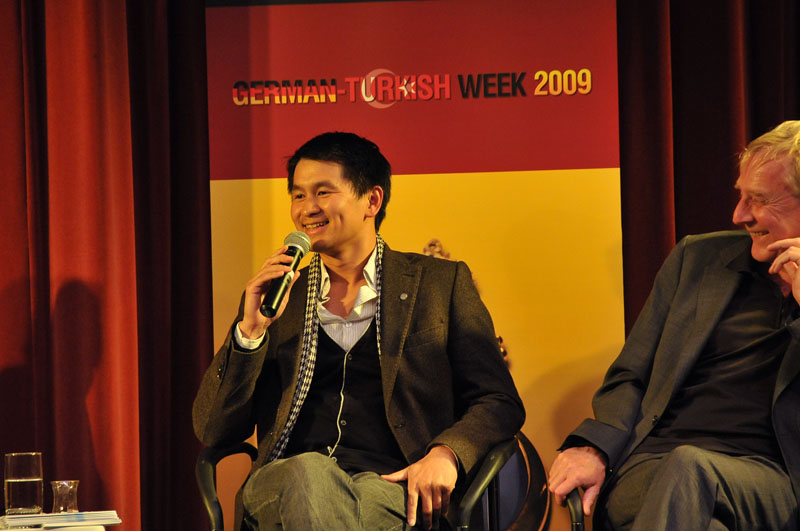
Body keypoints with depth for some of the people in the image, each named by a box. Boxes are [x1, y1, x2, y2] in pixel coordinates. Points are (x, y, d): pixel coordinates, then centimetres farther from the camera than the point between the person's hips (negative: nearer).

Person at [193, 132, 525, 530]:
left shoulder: (440, 283, 15)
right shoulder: (274, 296, 20)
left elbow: (499, 403, 11)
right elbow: (212, 432, 13)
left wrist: (445, 453, -11)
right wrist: (250, 330, -1)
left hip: (390, 483, -2)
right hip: (287, 482, 2)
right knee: (308, 473, -36)